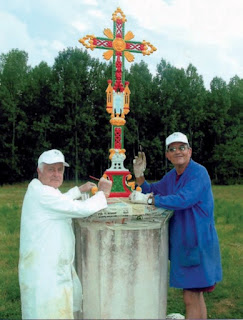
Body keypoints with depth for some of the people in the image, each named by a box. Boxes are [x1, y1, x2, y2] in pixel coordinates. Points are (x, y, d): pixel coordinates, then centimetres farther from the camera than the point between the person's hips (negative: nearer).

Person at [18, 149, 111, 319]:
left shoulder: (40, 189, 11)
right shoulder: (41, 193, -23)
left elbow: (59, 201, 34)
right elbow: (82, 209, -24)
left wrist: (80, 190, 25)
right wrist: (102, 195, -8)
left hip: (57, 265, 11)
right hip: (43, 269, -11)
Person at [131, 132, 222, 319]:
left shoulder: (199, 173, -16)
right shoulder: (172, 176, 10)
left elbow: (183, 200, -29)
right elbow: (151, 191, 20)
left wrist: (148, 199, -25)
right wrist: (139, 174, 1)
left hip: (197, 242, -8)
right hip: (182, 241, 8)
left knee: (191, 298, -2)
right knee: (195, 295, 19)